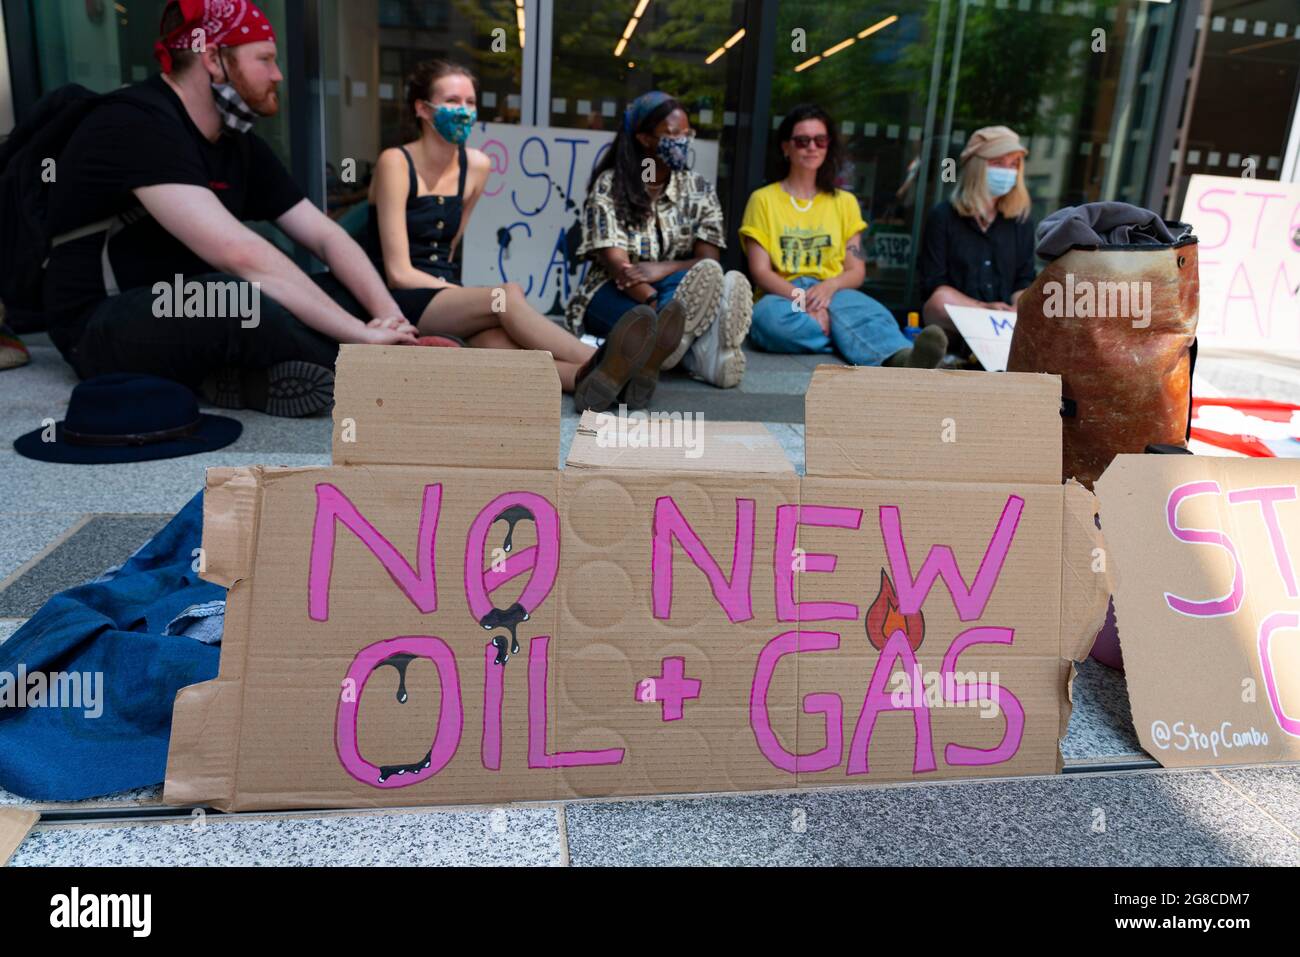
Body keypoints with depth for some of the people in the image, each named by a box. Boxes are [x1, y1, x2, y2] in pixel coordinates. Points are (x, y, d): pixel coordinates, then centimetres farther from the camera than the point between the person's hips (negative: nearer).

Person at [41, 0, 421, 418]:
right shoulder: (135, 125, -19)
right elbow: (238, 254, -31)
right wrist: (359, 335, -32)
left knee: (352, 289, -1)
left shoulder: (240, 143, 7)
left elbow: (325, 236, 2)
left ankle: (252, 376, -20)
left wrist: (391, 318, -16)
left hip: (199, 310, 9)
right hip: (106, 328, -8)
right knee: (231, 296, -40)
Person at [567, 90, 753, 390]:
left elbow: (709, 261, -5)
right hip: (614, 295, -3)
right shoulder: (609, 186, -8)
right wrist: (663, 307, -38)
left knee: (707, 278, -33)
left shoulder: (699, 190, 4)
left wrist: (663, 269, -28)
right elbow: (616, 263, -19)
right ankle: (699, 349, -59)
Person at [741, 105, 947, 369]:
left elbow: (857, 272, 11)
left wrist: (830, 286, -14)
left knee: (869, 310, -35)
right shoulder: (763, 200, 9)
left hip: (833, 295, 2)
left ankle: (903, 360, -67)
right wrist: (802, 299, -20)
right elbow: (760, 272, -1)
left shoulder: (845, 202, 17)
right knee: (769, 315, -40)